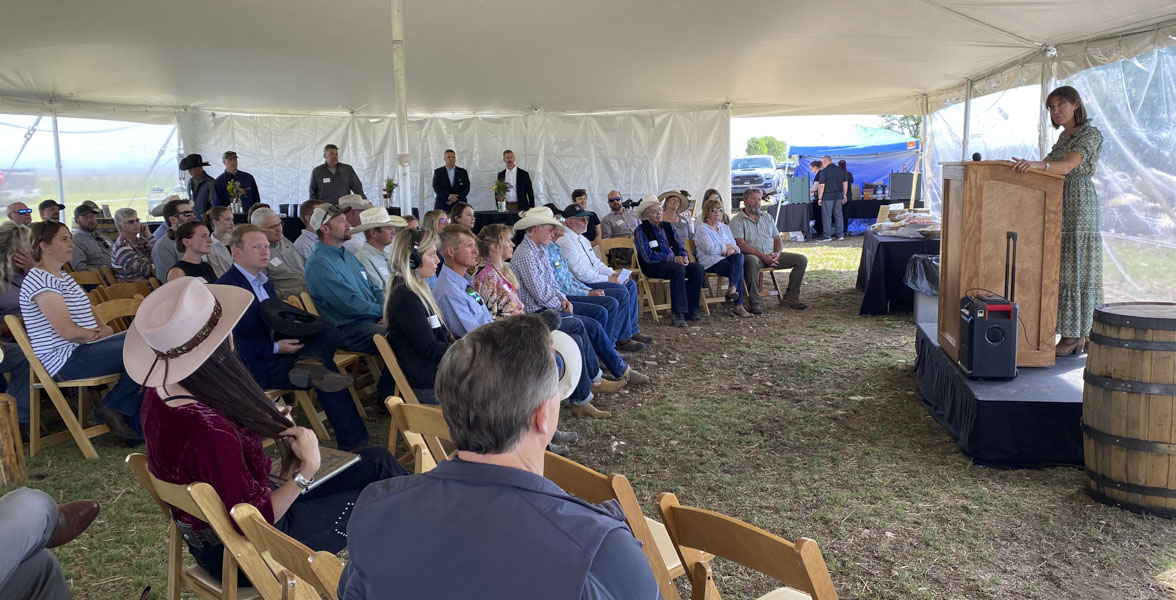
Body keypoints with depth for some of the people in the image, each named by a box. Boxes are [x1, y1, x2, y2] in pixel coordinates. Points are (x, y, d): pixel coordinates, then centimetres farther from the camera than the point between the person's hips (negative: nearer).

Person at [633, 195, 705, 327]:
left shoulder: (667, 227, 18)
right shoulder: (641, 230, -4)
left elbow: (680, 246, 19)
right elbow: (648, 256, -15)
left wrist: (684, 257, -5)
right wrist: (673, 259, -19)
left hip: (675, 262, 7)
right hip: (653, 266, -7)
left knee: (698, 268, -18)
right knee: (678, 269, -35)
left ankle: (691, 309, -13)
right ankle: (678, 313, -33)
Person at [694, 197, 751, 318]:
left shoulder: (725, 227, 23)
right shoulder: (702, 228, 2)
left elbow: (736, 247, 17)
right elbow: (710, 249, -13)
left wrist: (732, 249, -8)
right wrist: (727, 246, -3)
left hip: (726, 258, 6)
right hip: (710, 262, -6)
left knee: (739, 257, -30)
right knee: (739, 268, -29)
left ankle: (732, 288, -35)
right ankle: (738, 306, -31)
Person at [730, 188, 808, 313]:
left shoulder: (767, 218, 21)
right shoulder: (737, 221, 1)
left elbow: (778, 239, 17)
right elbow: (740, 244, -11)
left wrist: (777, 254, -6)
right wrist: (763, 256, -19)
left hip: (772, 256, 6)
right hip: (752, 255, -6)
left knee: (801, 259, -9)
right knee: (752, 261, -43)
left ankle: (791, 296, -4)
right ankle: (753, 303, -37)